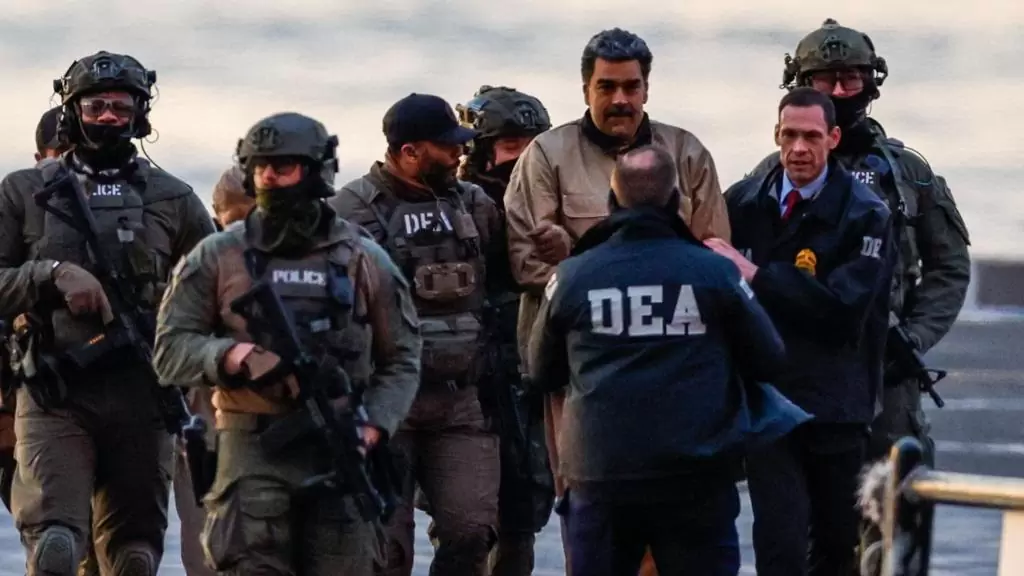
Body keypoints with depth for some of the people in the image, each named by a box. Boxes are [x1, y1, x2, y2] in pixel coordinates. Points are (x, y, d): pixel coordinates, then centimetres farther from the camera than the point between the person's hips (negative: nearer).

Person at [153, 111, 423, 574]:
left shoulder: (364, 260, 9)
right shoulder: (216, 258, 5)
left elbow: (400, 360, 12)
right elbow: (170, 349, 3)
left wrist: (373, 427, -5)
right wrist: (228, 357, -17)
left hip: (340, 450, 2)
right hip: (253, 447, -2)